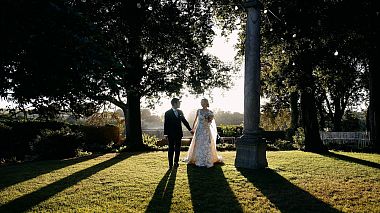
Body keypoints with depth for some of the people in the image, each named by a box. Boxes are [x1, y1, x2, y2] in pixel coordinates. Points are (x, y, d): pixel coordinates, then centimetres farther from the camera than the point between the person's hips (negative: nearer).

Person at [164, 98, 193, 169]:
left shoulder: (180, 112, 8)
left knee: (177, 149, 10)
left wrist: (190, 129, 13)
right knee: (171, 149, 3)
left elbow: (184, 121, 14)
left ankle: (176, 162, 23)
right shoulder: (168, 113, -6)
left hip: (179, 133, 5)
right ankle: (170, 164, 10)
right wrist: (165, 134, -11)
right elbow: (166, 124, -7)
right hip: (171, 134, -4)